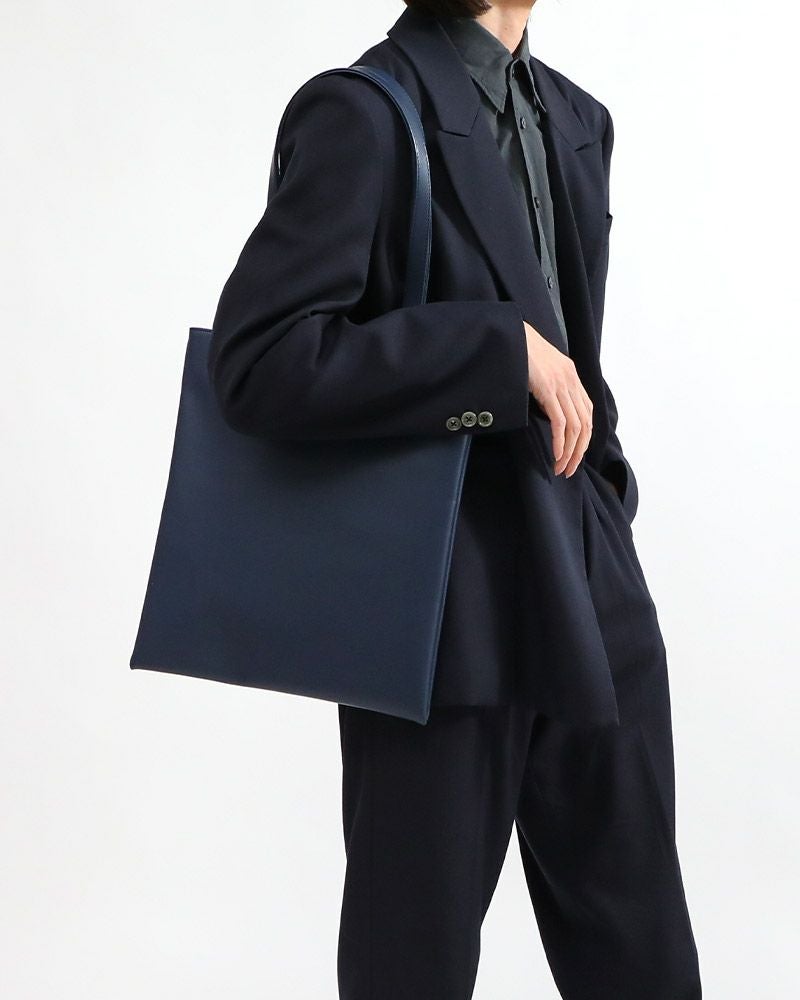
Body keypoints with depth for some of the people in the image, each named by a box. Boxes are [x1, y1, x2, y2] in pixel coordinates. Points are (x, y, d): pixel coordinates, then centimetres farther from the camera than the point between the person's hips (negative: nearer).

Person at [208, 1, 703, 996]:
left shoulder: (577, 120, 13)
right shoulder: (360, 112, -11)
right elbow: (255, 363, -20)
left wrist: (600, 493, 14)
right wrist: (505, 352, -21)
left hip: (595, 607, 7)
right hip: (445, 611, -7)